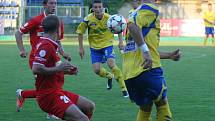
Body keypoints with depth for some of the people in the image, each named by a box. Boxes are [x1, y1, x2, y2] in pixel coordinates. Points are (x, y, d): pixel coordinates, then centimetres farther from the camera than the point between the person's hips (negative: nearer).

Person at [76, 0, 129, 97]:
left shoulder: (108, 18, -14)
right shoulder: (88, 19, -16)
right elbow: (80, 32, -2)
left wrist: (120, 41, -6)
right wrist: (81, 47, -3)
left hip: (107, 45, -2)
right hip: (95, 47, 2)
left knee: (111, 64, -20)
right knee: (97, 70, -6)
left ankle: (124, 88, -9)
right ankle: (109, 76, 31)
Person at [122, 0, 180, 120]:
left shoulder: (137, 12, 24)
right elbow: (132, 25, -26)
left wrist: (169, 55, 29)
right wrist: (145, 50, -28)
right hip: (148, 69, -8)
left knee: (145, 108, 17)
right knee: (162, 103, 8)